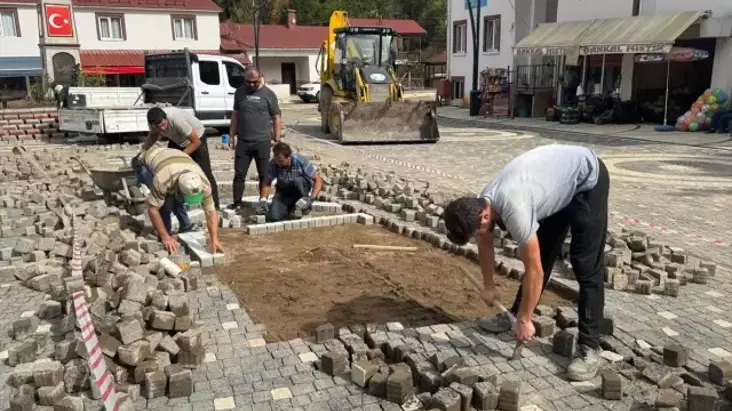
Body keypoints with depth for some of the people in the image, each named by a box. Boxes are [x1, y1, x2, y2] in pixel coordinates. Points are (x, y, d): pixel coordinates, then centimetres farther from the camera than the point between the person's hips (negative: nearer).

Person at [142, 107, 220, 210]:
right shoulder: (153, 122, -23)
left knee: (205, 173, -9)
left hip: (196, 137, -6)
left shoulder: (176, 119, -42)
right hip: (176, 139, 6)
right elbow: (153, 134, 3)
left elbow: (196, 142, -32)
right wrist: (143, 151, -8)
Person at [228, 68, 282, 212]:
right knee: (239, 174, 5)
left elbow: (276, 118, 1)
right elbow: (235, 115, 14)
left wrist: (277, 140, -2)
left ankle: (263, 202, 14)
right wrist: (232, 136, 11)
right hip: (243, 141, 3)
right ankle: (237, 203, 13)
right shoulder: (239, 92, 8)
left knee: (264, 174, 5)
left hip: (262, 141, -3)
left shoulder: (268, 94, -1)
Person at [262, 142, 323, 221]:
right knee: (273, 217, -22)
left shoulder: (300, 161, -26)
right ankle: (291, 207, 10)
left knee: (297, 180, -37)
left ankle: (304, 206, -10)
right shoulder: (273, 164, -20)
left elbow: (318, 180, -21)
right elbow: (267, 183, -6)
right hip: (283, 191, 2)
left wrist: (312, 198, -34)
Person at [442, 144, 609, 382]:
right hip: (559, 178, 8)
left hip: (587, 179, -8)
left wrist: (524, 320, -20)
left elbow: (534, 271, -30)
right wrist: (488, 285, 19)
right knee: (540, 254, 10)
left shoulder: (514, 210, -38)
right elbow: (485, 243, 9)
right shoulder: (482, 203, -12)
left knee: (585, 266, -11)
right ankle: (515, 315, 23)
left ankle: (589, 347, -6)